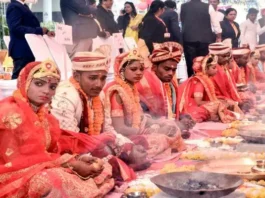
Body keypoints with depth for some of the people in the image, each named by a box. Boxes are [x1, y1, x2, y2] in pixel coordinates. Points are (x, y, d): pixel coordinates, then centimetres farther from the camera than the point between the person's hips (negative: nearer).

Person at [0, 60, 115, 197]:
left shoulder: (41, 114, 11)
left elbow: (53, 149, 9)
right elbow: (25, 159, -19)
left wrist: (77, 159, -11)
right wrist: (72, 164, -18)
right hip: (15, 178, -9)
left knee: (102, 168, -1)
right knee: (57, 179, -39)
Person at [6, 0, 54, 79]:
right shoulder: (14, 7, -12)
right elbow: (15, 28, -24)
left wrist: (45, 31, 6)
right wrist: (39, 30, -24)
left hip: (27, 50, 10)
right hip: (22, 50, -10)